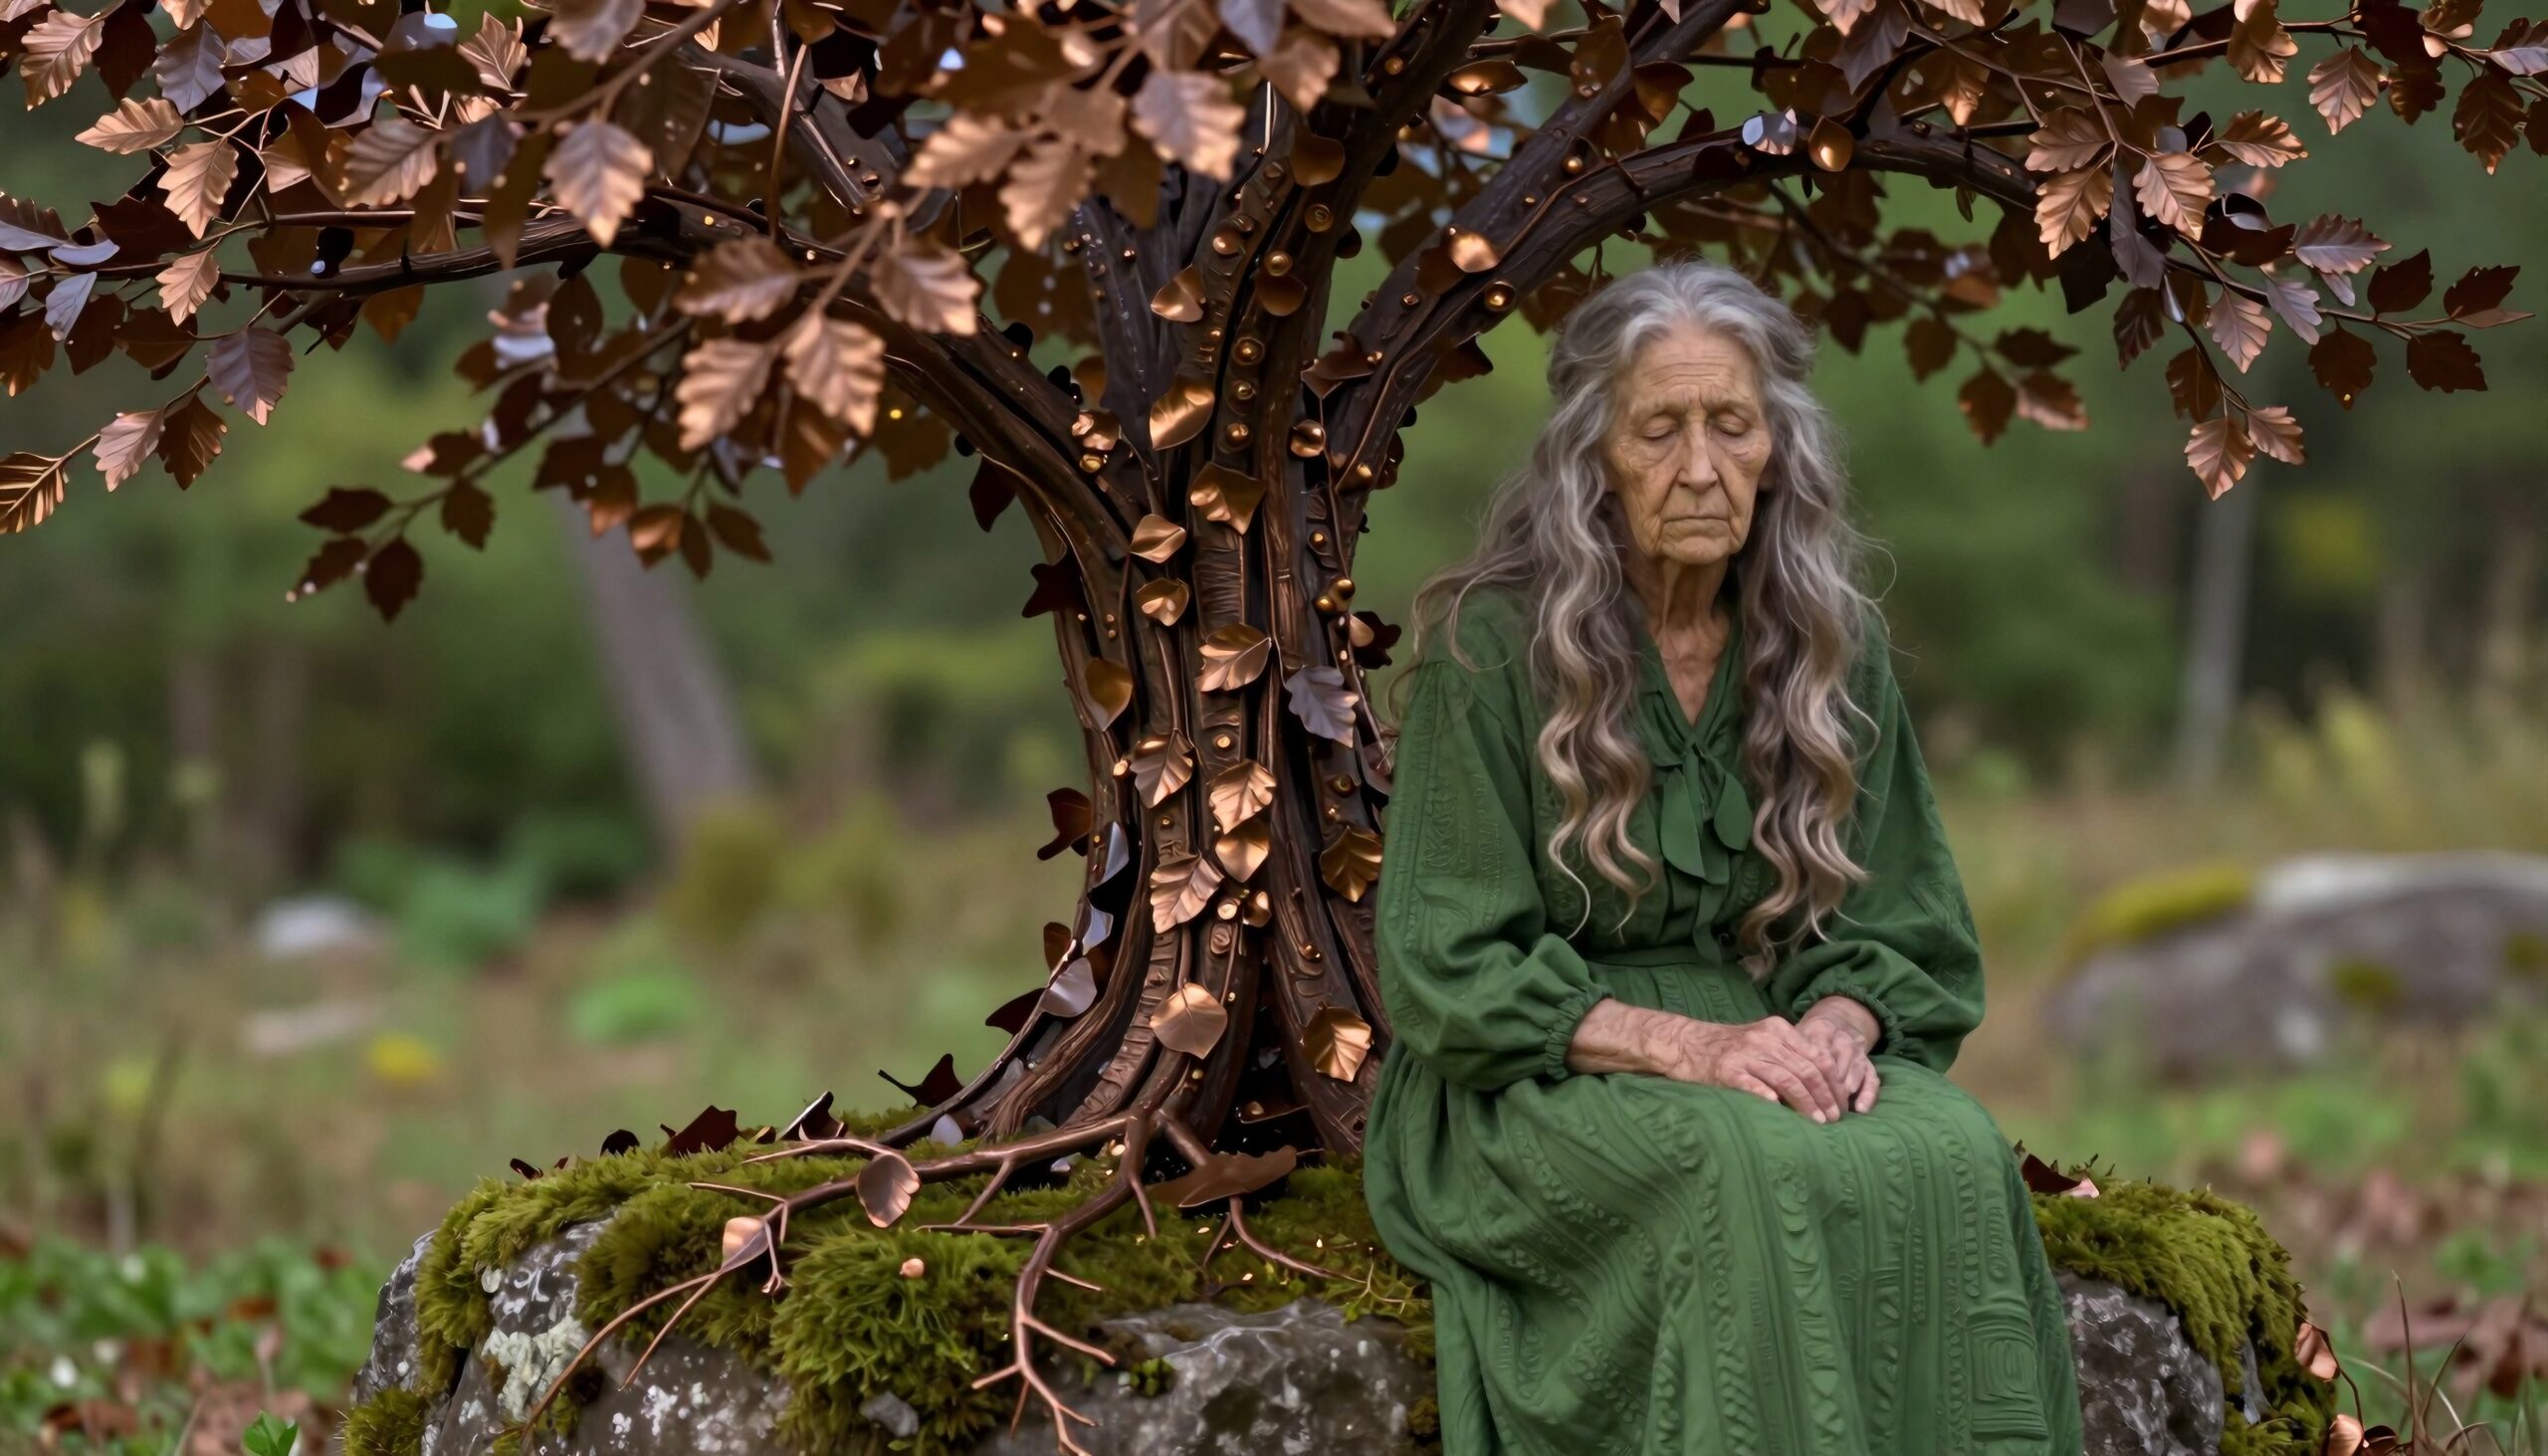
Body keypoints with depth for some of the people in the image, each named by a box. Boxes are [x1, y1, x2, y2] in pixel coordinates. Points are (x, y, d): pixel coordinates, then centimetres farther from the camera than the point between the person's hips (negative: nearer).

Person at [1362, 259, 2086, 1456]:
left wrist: (1837, 1025, -14)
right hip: (1539, 1078, -4)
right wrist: (1685, 1044, -21)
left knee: (1958, 1156, -29)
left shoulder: (1833, 649, 6)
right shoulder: (1494, 645, -7)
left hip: (1774, 1045, 4)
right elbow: (1449, 965, -9)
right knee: (1755, 1168, -36)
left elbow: (1899, 931, 10)